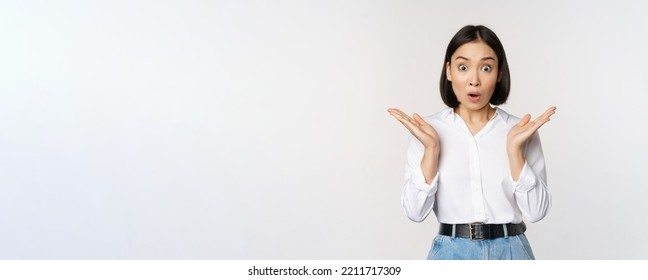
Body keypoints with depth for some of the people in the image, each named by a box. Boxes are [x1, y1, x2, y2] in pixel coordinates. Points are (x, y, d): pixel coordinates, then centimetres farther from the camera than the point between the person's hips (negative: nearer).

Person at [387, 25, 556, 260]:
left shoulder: (521, 130, -2)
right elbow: (415, 211, -8)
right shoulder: (427, 130, -3)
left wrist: (514, 149, -16)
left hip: (510, 254, 1)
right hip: (451, 255, 0)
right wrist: (431, 149, -17)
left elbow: (536, 211, -7)